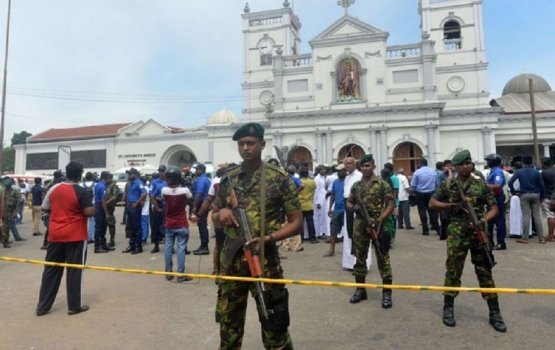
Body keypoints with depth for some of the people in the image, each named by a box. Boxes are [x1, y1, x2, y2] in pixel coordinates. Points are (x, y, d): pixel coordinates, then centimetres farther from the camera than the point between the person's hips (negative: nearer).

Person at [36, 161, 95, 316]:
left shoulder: (54, 189, 4)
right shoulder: (81, 191, -12)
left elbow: (45, 208, 13)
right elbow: (90, 212, -18)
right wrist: (93, 206, 2)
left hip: (55, 235, 5)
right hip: (75, 236, -5)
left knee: (51, 270, 13)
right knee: (74, 270, 3)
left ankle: (42, 306, 20)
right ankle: (74, 306, 11)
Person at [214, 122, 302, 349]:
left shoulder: (279, 179, -6)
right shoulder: (228, 179, 6)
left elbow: (297, 222, -5)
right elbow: (216, 212, 19)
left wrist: (268, 238, -19)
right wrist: (222, 211, -6)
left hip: (264, 259, -4)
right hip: (231, 259, 4)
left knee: (274, 324, 6)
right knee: (228, 320, 19)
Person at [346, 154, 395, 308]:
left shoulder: (382, 184, -3)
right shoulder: (356, 185, 9)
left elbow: (391, 204, -5)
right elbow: (349, 202, 17)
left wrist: (380, 220, -16)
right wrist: (354, 207, -7)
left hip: (377, 225, -4)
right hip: (360, 226, 4)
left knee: (383, 258, 0)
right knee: (360, 258, 11)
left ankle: (387, 292, 11)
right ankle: (360, 289, 23)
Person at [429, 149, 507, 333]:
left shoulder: (482, 184, 3)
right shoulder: (448, 185, 3)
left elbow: (493, 208, 5)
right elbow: (432, 203, 6)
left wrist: (484, 219, -15)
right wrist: (452, 205, -8)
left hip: (479, 233, 1)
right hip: (457, 234, 0)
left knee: (485, 272, 8)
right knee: (453, 271, 5)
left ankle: (494, 313, 18)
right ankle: (448, 308, 19)